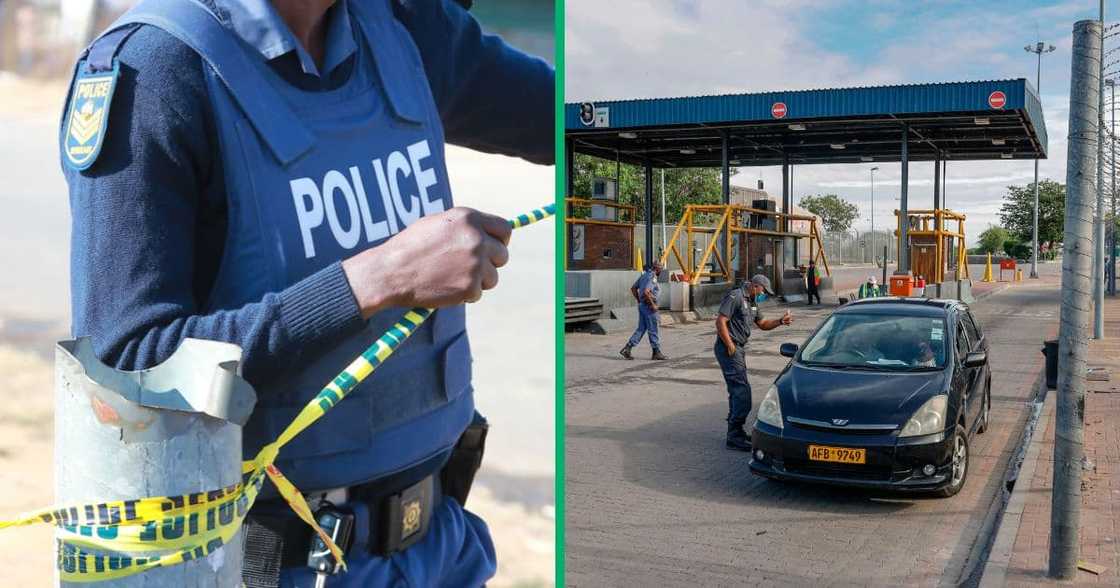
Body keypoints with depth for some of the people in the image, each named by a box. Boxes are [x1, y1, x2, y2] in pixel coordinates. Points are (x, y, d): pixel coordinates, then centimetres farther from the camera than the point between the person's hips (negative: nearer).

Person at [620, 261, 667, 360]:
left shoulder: (644, 275, 12)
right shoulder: (652, 277, -16)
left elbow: (633, 288, 17)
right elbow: (646, 292, -29)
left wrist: (639, 301, 18)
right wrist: (653, 304, -20)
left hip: (642, 305, 9)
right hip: (649, 306, -9)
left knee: (641, 329, 10)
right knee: (653, 330, 1)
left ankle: (627, 349, 3)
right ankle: (657, 353, 10)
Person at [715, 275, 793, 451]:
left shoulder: (752, 302, 18)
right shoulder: (735, 297, -13)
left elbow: (763, 324, 26)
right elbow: (720, 321, -20)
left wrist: (780, 321, 9)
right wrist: (730, 346, -19)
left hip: (739, 349, 11)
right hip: (729, 349, -10)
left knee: (737, 390, 15)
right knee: (741, 390, -13)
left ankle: (735, 432, 25)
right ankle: (734, 437, -11)